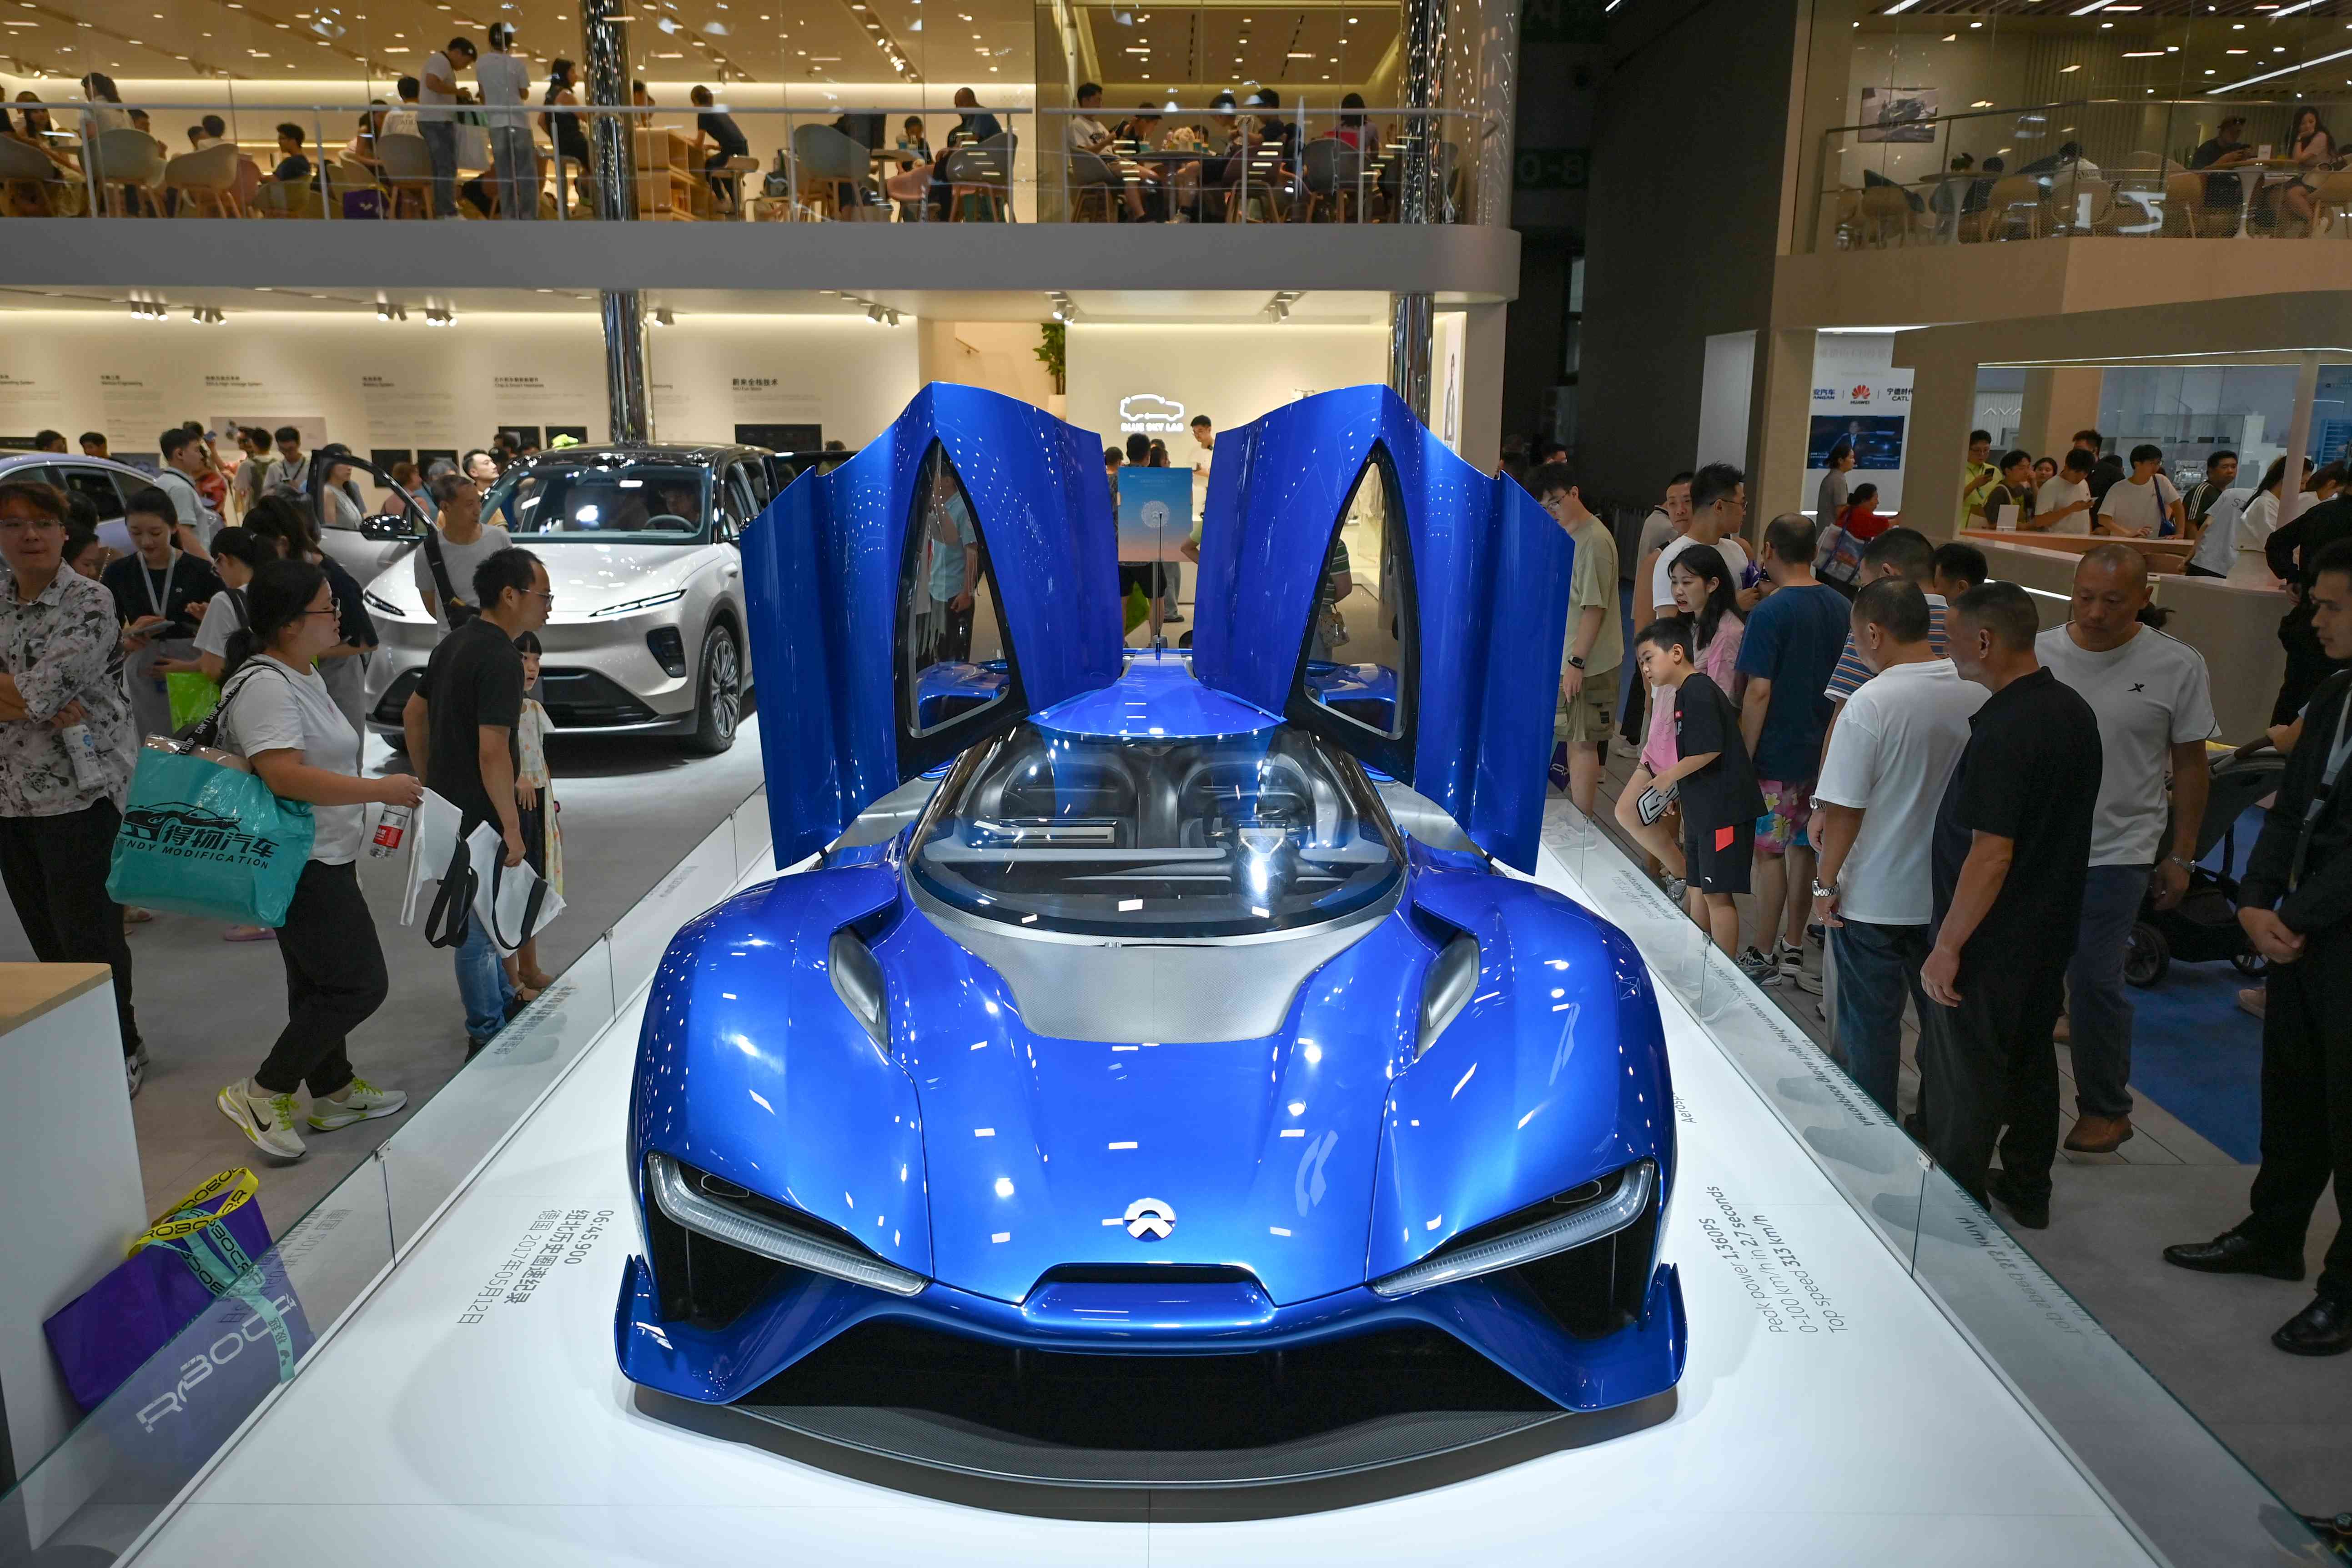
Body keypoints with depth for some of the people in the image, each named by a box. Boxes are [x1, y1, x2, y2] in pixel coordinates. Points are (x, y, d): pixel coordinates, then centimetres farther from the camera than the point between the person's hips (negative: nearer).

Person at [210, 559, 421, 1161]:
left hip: (324, 859, 11)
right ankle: (262, 1093, 2)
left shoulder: (303, 677, 13)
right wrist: (380, 789, -24)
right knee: (360, 984, -7)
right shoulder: (265, 686, -20)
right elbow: (284, 776, -29)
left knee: (319, 982, 18)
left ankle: (334, 1091, 30)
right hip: (301, 866, -11)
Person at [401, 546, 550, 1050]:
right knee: (479, 925, 2)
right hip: (477, 815, -10)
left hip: (447, 803, 10)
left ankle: (502, 1003, 40)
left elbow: (413, 714, 17)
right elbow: (493, 753, -27)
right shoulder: (501, 658, -22)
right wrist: (513, 828, -22)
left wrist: (430, 781, 24)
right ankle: (488, 1034, 14)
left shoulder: (455, 642, 8)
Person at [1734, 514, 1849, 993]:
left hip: (1777, 756, -7)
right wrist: (1832, 746, 20)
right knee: (1803, 849, 14)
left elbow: (1759, 692, -18)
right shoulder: (1842, 608, 5)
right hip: (1823, 752, 7)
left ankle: (1764, 959, 11)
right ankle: (1794, 952, 24)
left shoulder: (1769, 613, -16)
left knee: (1769, 853, 3)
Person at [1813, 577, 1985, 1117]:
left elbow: (1843, 811, -18)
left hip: (1874, 897, -5)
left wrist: (1826, 883, -6)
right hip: (1952, 892, 5)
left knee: (1870, 1025, 10)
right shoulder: (1979, 694, -4)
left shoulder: (1870, 704, -21)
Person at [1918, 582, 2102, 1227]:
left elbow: (1991, 854, -27)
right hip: (2051, 929, 9)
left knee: (1964, 1078, 5)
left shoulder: (2003, 731, -26)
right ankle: (2027, 1191, 36)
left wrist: (1947, 946, -20)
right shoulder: (2074, 709, 3)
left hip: (1991, 941, -9)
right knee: (2031, 1059, 21)